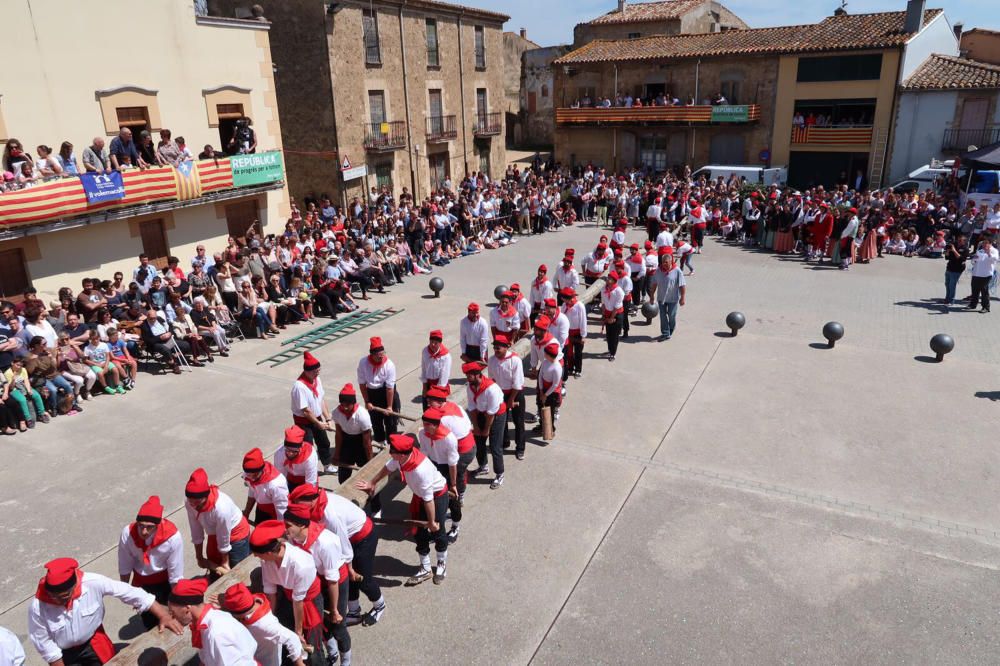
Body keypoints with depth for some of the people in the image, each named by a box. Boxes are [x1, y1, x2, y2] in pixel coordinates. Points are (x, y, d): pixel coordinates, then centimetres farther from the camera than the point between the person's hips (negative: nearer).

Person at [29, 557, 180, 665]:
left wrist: (163, 615, -23)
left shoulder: (92, 583, -30)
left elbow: (127, 592, -23)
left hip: (93, 642, 1)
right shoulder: (37, 607, -28)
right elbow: (42, 641, -14)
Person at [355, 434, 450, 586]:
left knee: (437, 532, 12)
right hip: (420, 495, 7)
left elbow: (428, 499, -32)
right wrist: (372, 483, 12)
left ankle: (442, 564, 39)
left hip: (437, 495, -7)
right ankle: (425, 569, 31)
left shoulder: (420, 470, -43)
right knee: (420, 532, 13)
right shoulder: (401, 457, -22)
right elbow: (388, 468, 2)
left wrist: (432, 521, -20)